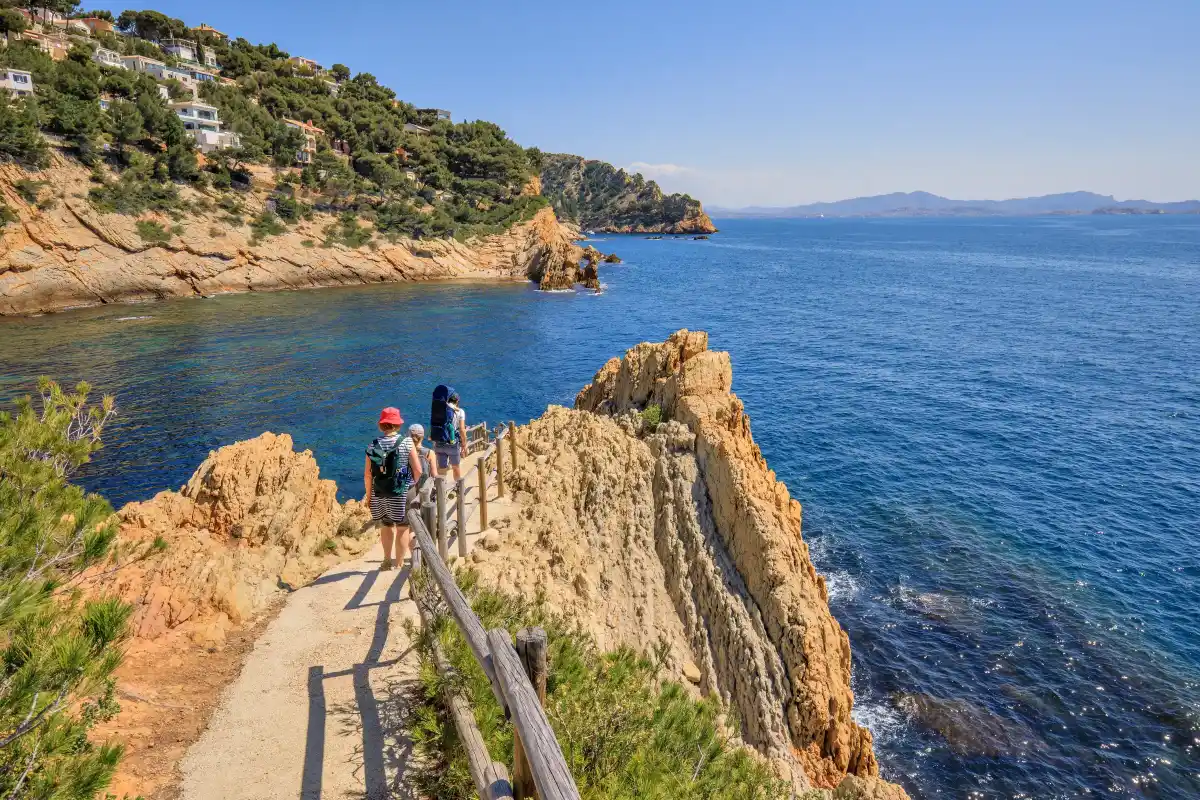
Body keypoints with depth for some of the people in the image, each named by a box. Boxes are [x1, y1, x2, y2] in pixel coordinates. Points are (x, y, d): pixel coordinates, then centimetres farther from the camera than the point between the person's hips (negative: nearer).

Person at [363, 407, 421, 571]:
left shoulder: (373, 445, -3)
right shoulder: (406, 442, -9)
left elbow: (367, 474, -1)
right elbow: (418, 470, -10)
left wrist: (368, 495, 11)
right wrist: (412, 487, 8)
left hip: (379, 495, 3)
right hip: (402, 494, -3)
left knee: (386, 526, 20)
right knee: (402, 528, 10)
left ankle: (387, 561, 31)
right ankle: (399, 563, 16)